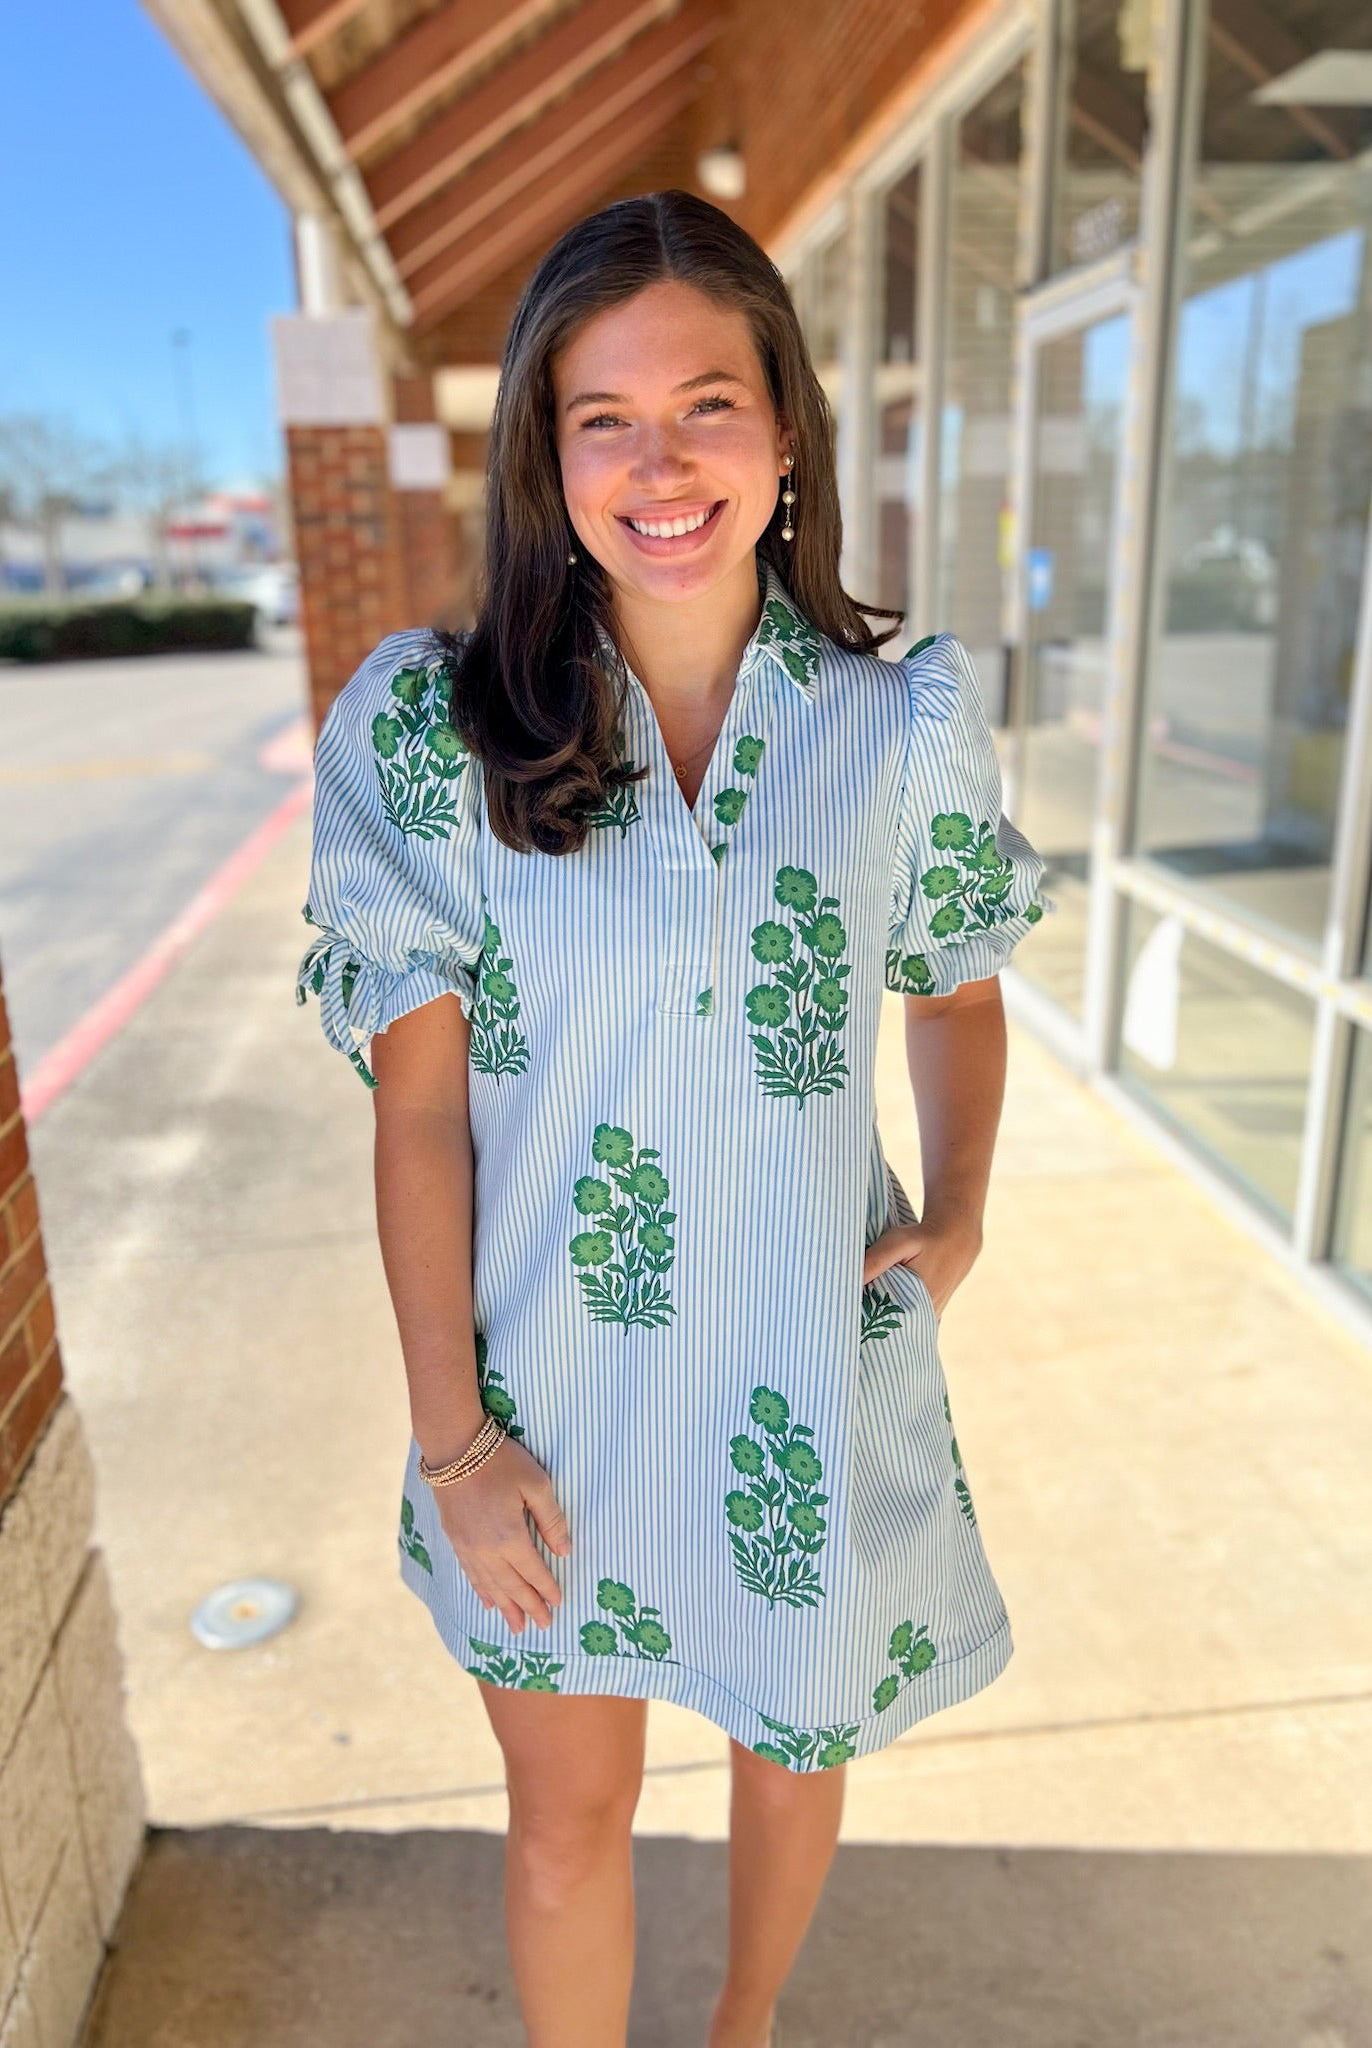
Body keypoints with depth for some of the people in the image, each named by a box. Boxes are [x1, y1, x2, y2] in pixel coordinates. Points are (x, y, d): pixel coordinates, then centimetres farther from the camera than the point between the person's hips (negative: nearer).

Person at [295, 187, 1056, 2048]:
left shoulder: (906, 722, -7)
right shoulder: (436, 732, -11)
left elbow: (961, 986, 10)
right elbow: (419, 1103, -10)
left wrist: (958, 1220, -3)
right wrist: (454, 1436, -9)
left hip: (811, 1379, 2)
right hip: (548, 1389, -1)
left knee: (794, 1746, 26)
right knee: (568, 1820, 19)